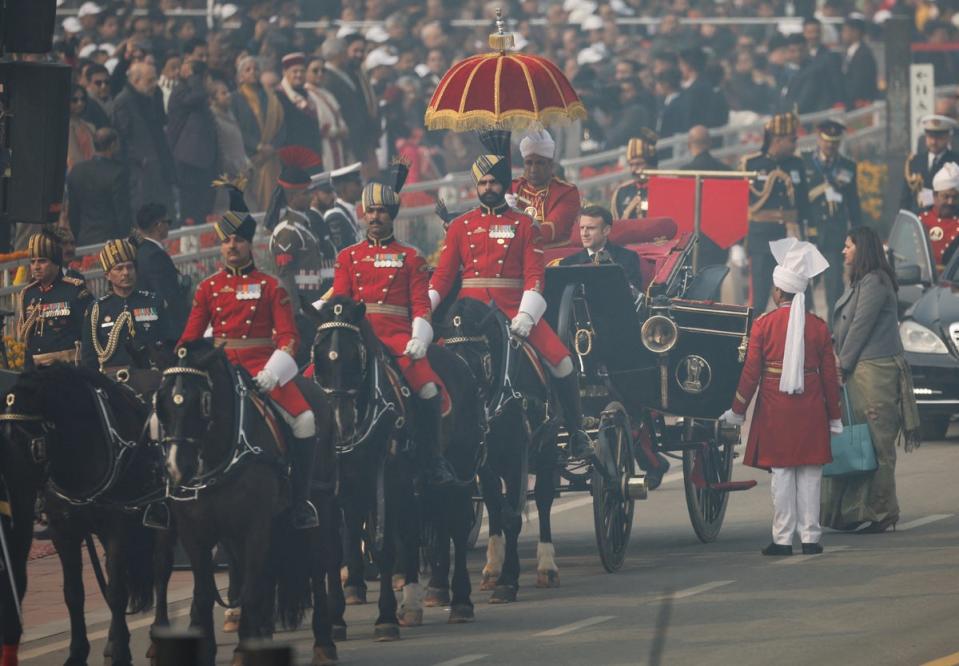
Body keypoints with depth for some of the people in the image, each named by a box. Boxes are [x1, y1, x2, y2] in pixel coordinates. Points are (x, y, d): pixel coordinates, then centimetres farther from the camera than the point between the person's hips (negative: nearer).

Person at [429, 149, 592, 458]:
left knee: (561, 360, -16)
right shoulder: (461, 226, 12)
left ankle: (576, 432, -1)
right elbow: (443, 275, 8)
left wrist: (526, 315, -15)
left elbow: (535, 274, 0)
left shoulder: (523, 224, 8)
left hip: (514, 308, -1)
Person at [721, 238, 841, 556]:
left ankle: (782, 538, 1)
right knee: (810, 473, 5)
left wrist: (737, 411, 7)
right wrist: (835, 417, 13)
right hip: (811, 410, 1)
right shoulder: (818, 327, 1)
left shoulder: (763, 325, -5)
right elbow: (830, 375, 5)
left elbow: (751, 372, -3)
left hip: (775, 410, -1)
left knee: (781, 473, 2)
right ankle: (810, 537, 4)